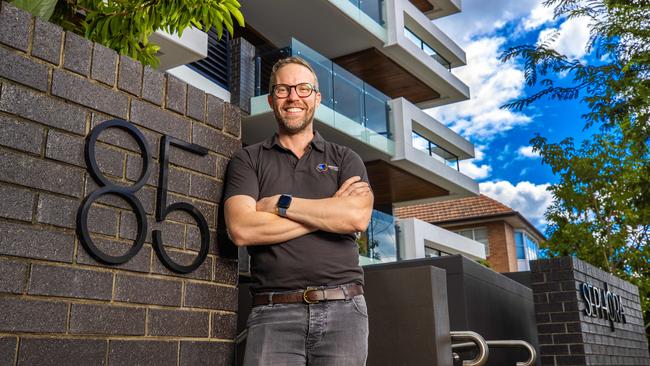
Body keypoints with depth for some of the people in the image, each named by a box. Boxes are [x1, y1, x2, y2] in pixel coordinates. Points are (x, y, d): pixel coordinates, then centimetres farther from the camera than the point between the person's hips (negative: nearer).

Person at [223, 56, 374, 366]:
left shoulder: (345, 159, 12)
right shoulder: (248, 160, 9)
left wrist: (280, 203, -7)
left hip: (343, 308, 1)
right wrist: (329, 211, -6)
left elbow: (357, 217, -7)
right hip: (274, 312, -1)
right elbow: (241, 230, -8)